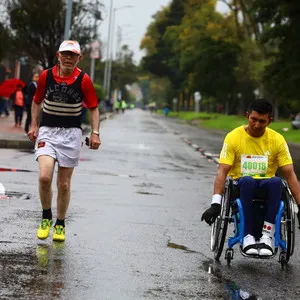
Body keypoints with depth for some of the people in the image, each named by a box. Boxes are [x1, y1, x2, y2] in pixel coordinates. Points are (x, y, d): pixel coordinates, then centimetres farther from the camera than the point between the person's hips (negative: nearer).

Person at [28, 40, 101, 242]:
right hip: (47, 131, 0)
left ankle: (60, 224, 22)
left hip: (71, 134, 0)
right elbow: (37, 101, 13)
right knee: (44, 177, -18)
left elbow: (94, 108, 3)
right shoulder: (46, 76, -1)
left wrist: (95, 133, -7)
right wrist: (34, 125, 5)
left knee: (64, 184, 3)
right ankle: (46, 217, 5)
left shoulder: (84, 80, -5)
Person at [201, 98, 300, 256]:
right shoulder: (233, 137, -6)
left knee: (276, 182, -34)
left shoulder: (277, 139, -1)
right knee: (247, 181, -38)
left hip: (266, 185, 1)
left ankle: (267, 235, -34)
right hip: (240, 186, -1)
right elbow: (222, 171, -12)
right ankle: (248, 237, -36)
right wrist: (215, 203, -24)